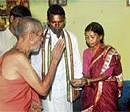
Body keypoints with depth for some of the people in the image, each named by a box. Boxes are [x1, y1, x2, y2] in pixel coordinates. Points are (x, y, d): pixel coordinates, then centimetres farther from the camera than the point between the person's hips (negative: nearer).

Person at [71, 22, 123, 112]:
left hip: (106, 93, -4)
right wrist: (80, 81, -15)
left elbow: (105, 75, -17)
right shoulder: (86, 53, 4)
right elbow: (86, 74, 7)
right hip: (90, 92, 4)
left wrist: (86, 81, -29)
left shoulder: (110, 52, -12)